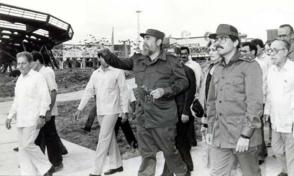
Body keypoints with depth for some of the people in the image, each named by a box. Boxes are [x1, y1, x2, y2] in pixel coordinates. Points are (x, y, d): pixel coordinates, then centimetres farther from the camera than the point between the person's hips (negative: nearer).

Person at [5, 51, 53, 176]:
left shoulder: (38, 77, -7)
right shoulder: (19, 79, 15)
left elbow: (45, 98, -12)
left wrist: (42, 116, -19)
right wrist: (10, 116, 17)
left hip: (33, 119, -8)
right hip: (21, 119, 8)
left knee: (27, 145, -12)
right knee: (22, 147, 8)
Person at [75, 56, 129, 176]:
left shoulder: (118, 72, -6)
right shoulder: (95, 74, 8)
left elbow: (123, 92, -6)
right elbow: (88, 91, 9)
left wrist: (124, 111, -8)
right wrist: (80, 109, 5)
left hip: (112, 111, -5)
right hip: (100, 111, 5)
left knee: (104, 139, -6)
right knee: (110, 138, 13)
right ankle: (117, 165, 26)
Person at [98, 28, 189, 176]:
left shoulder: (171, 61, -4)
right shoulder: (137, 60, 9)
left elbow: (183, 81, -2)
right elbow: (119, 63, 17)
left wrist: (165, 90, -17)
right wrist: (107, 54, -3)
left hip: (163, 118, -4)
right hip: (142, 118, 4)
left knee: (170, 152, 9)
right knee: (146, 154, 14)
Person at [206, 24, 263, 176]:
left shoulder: (250, 66, -6)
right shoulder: (217, 69, 13)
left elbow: (255, 103, -13)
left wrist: (246, 134, -17)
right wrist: (210, 129, 13)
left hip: (243, 137, -5)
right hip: (220, 136, 5)